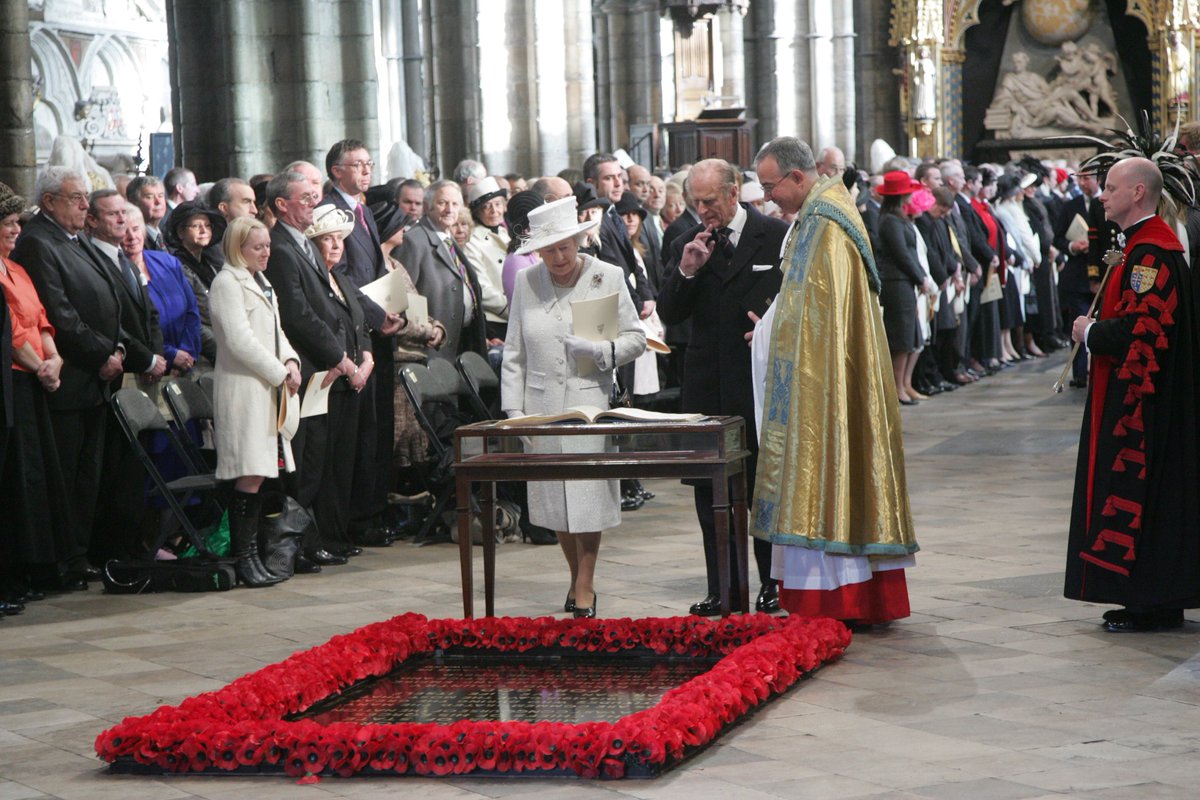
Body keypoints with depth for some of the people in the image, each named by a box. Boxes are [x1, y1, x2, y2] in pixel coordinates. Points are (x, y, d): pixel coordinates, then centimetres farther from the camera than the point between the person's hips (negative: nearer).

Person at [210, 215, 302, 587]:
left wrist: (290, 361, 2)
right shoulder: (227, 282, -8)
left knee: (258, 475, 7)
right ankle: (244, 559, -8)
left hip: (269, 389, 9)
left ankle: (251, 555, 10)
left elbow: (276, 332, 23)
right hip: (243, 390, -9)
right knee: (250, 475, -10)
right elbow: (240, 340, -16)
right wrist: (279, 374, -12)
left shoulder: (261, 283, 21)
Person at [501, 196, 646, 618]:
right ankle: (577, 579, 21)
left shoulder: (608, 277, 0)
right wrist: (513, 410, 4)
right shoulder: (526, 282, 7)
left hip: (590, 400, -2)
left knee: (587, 493, -6)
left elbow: (636, 339, 2)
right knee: (555, 498, 6)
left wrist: (600, 351, -17)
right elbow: (514, 353, 10)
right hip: (541, 404, 3)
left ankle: (585, 586, 5)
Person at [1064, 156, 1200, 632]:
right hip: (1132, 395, 11)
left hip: (1141, 397, -11)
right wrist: (1097, 329, 10)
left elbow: (1142, 325, -25)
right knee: (1137, 487, 13)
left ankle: (1152, 607, -1)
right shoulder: (1141, 246, 16)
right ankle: (1157, 601, 17)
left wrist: (1091, 333, -11)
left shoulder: (1152, 252, -18)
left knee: (1138, 490, -6)